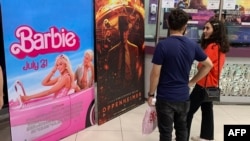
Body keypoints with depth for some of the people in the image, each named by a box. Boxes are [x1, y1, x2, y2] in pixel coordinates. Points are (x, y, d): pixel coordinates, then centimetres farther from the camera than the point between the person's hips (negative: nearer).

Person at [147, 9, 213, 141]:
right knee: (182, 129, 21)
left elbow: (155, 73, -16)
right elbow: (208, 65, 9)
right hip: (183, 96, 4)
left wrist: (151, 94, -3)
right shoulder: (193, 45, -1)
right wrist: (191, 82, 13)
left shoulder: (162, 45, -16)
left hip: (165, 97, -4)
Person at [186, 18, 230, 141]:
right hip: (212, 83, 10)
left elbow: (203, 66, -20)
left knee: (189, 110, -1)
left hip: (204, 83, -10)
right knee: (207, 109, 19)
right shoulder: (220, 46, 8)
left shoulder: (212, 47, -21)